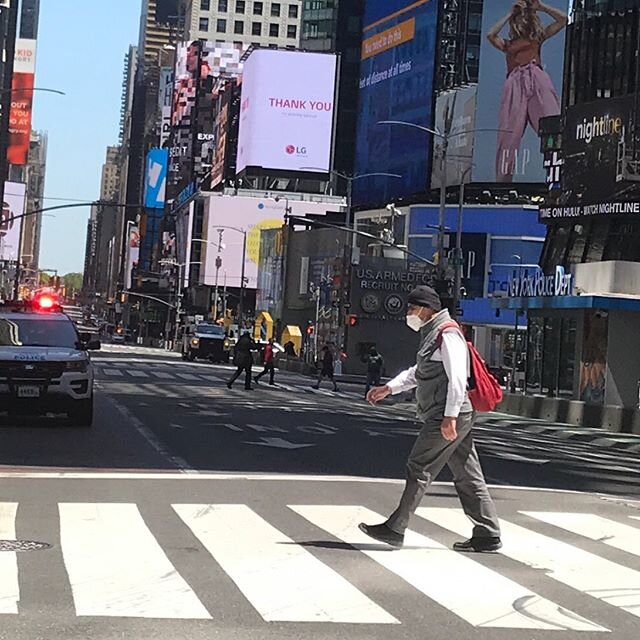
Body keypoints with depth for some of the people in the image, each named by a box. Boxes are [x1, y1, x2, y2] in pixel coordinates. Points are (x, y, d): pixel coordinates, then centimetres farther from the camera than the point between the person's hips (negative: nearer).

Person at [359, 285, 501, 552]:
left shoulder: (447, 335, -12)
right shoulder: (432, 335, 21)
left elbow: (457, 377, -20)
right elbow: (417, 373, 32)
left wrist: (450, 416, -25)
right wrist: (389, 388, 22)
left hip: (447, 418, -10)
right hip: (451, 419, 10)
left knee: (419, 469, -5)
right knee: (467, 476, 9)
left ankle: (395, 528, 0)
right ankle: (487, 535, 11)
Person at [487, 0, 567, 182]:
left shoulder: (537, 37, 25)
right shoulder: (508, 44, 26)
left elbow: (563, 19, 20)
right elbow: (490, 35, 7)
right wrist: (509, 15, 17)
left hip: (537, 80, -1)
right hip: (515, 84, 1)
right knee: (509, 135, -9)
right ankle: (502, 180, -10)